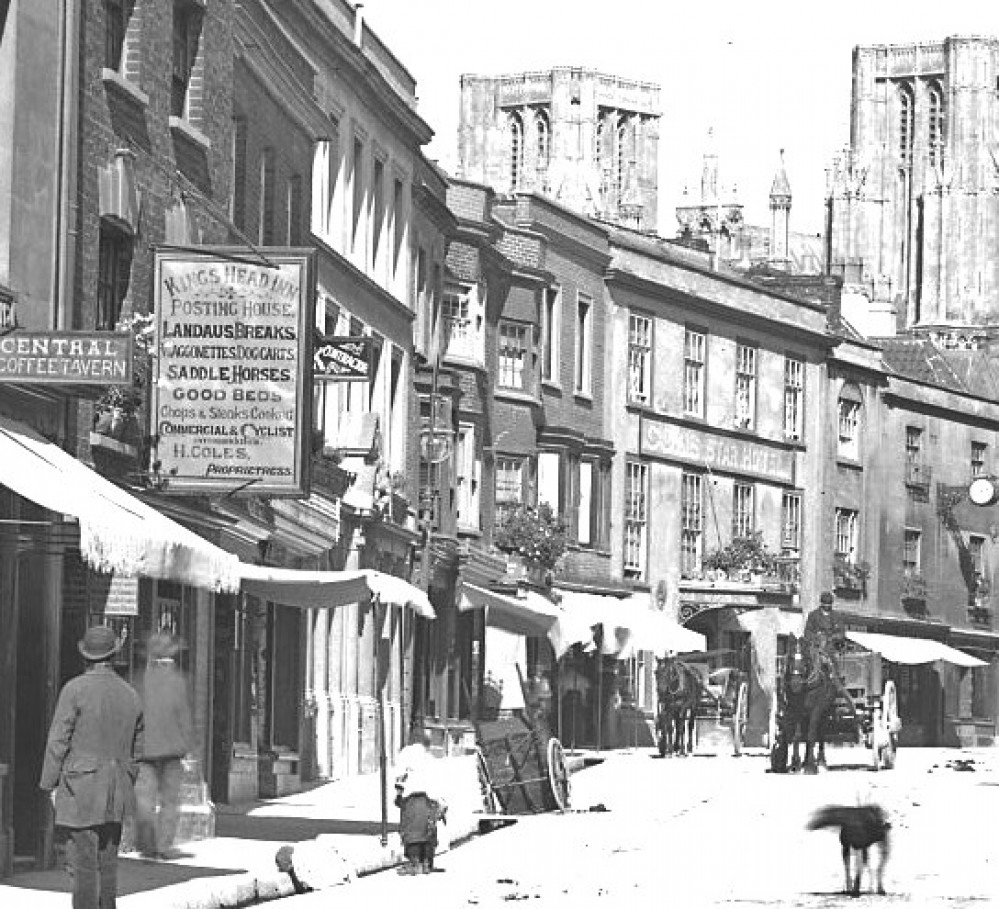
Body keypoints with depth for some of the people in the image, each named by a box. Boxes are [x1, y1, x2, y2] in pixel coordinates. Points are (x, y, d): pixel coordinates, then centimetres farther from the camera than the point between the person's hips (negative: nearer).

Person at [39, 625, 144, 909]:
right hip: (116, 796, 5)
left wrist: (50, 784, -2)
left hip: (81, 789, -5)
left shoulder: (75, 689, -10)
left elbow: (58, 741, -9)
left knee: (84, 863, -5)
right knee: (108, 863, 11)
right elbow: (136, 748, 14)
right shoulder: (130, 695, 8)